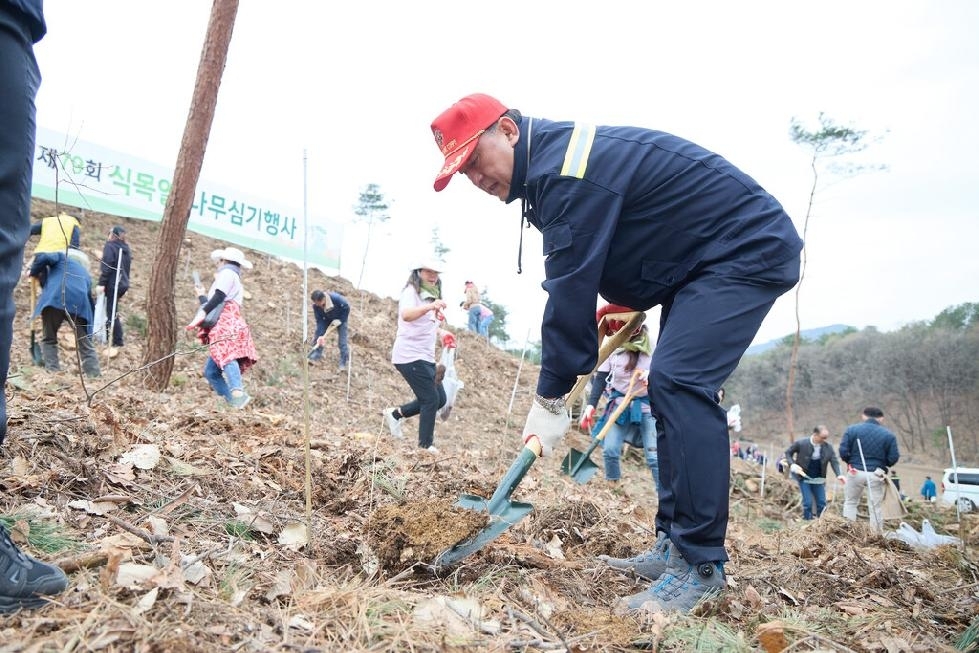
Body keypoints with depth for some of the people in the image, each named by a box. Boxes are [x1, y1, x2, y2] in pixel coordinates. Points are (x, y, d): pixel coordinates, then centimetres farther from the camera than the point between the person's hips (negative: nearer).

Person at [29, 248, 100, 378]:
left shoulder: (61, 257, 26)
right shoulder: (86, 274, 35)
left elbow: (43, 257, 2)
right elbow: (89, 297, 33)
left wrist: (33, 272, 23)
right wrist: (91, 329, 37)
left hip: (54, 300, -2)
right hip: (79, 303, 2)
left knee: (49, 340, 15)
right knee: (86, 345, 10)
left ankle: (53, 371, 2)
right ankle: (94, 376, 3)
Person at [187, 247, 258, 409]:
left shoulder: (227, 273, 7)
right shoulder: (235, 281, 36)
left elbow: (218, 297, -10)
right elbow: (215, 306, 40)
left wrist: (202, 312, -10)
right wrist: (202, 296, 53)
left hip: (226, 325, -10)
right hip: (222, 328, 10)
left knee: (226, 356, -33)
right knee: (210, 371, 3)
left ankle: (238, 394, -52)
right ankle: (232, 401, -7)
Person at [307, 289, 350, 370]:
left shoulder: (336, 298, -40)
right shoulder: (316, 305, -27)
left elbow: (346, 308, -24)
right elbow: (319, 320, -22)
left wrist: (340, 320, -25)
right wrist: (321, 335, -29)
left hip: (340, 317, -4)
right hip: (327, 318, 4)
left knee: (342, 340, -10)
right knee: (318, 336, -5)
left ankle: (344, 362, 0)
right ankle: (316, 355, 9)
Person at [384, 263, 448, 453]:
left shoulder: (430, 296, 17)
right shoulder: (411, 292, -10)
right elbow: (406, 315, -35)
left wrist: (439, 331, 14)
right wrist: (430, 307, -51)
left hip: (426, 357, 9)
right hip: (410, 356, -9)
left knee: (440, 399, 9)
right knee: (431, 399, -8)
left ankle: (396, 413, 20)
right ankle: (425, 445, 5)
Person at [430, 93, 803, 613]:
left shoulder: (566, 170, -25)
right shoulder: (554, 164, 7)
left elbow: (571, 290, -25)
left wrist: (550, 398, -18)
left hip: (747, 250, -11)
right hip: (700, 262, 11)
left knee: (678, 383, -23)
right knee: (671, 388, 8)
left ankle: (701, 565, -15)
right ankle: (673, 542, 14)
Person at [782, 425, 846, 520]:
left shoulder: (828, 447, -6)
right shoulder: (800, 443, -14)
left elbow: (834, 461, -8)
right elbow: (788, 453, -2)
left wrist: (839, 475, -26)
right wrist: (792, 464, -19)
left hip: (818, 480, 3)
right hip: (804, 478, -3)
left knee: (822, 503, 6)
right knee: (808, 503, -6)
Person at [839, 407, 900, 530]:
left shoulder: (851, 429, -2)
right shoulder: (889, 435, -1)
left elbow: (843, 452, -7)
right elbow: (893, 458, -4)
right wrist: (881, 463, 17)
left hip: (856, 472, 0)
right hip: (876, 475, 0)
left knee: (850, 502, 15)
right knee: (875, 508, 10)